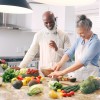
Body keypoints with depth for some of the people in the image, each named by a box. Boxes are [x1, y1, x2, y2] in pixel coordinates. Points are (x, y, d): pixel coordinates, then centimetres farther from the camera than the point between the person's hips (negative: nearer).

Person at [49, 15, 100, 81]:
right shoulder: (80, 39, 9)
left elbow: (83, 61, -24)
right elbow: (70, 53, 1)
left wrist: (63, 72, -30)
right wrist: (60, 63, -20)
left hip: (89, 76, -5)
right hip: (76, 74, 5)